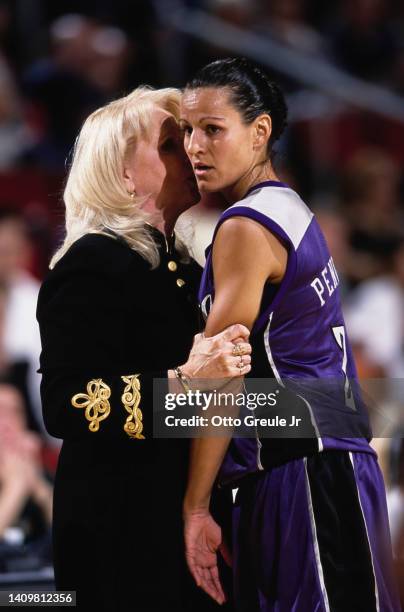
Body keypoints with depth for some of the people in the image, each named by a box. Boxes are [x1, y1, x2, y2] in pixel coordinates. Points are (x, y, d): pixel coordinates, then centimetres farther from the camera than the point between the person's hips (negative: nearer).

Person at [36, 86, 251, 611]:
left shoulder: (180, 263, 15)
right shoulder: (92, 264, -12)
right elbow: (66, 405, -22)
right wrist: (182, 382, -28)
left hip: (182, 512, 8)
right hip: (122, 527, -8)